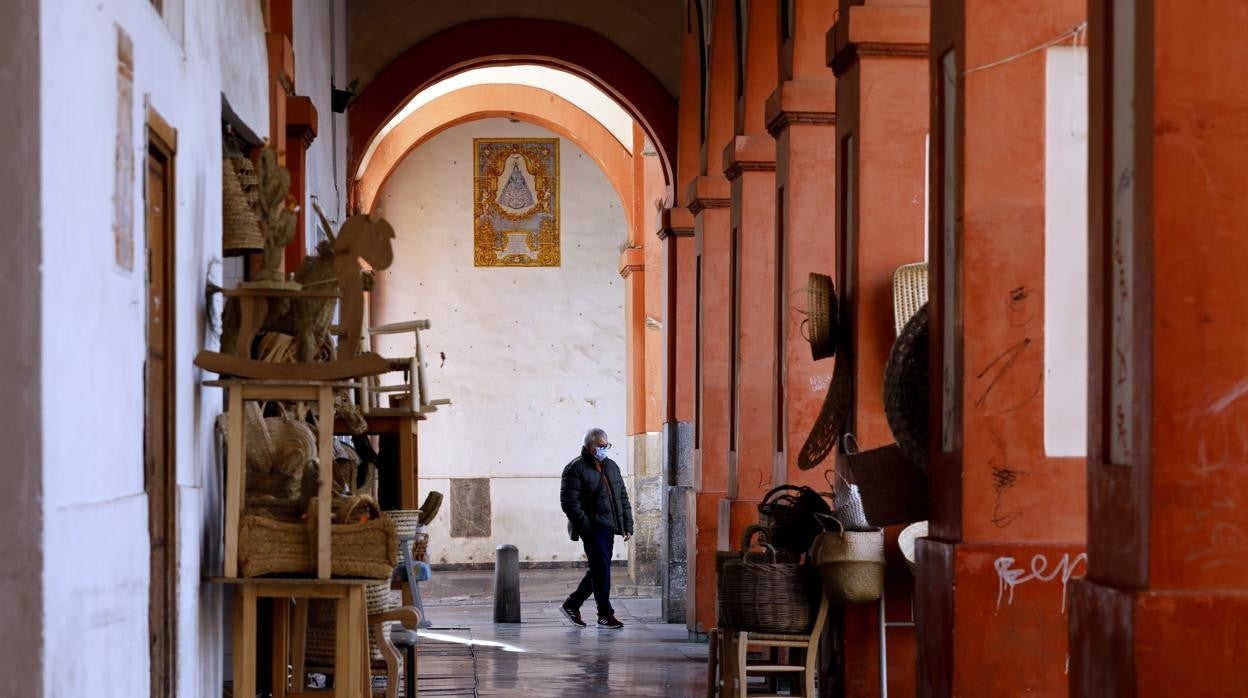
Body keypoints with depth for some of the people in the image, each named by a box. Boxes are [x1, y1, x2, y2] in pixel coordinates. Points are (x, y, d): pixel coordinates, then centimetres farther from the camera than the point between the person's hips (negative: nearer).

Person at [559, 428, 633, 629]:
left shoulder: (611, 467, 17)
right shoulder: (575, 469, -6)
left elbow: (622, 497, 20)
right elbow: (569, 502, -13)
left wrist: (627, 525, 12)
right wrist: (586, 525, -19)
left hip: (608, 527, 8)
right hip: (592, 528, -8)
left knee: (599, 569, 12)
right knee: (601, 568, -8)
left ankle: (572, 605, 25)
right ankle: (605, 614, 0)